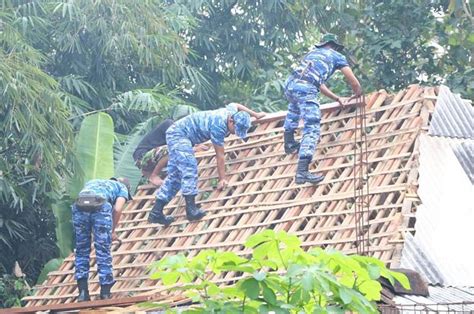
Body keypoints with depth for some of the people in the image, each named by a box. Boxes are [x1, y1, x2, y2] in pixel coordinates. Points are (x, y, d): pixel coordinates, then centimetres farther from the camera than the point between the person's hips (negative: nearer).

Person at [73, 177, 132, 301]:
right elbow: (117, 209, 10)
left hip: (79, 206, 3)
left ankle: (82, 292, 11)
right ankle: (105, 293, 10)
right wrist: (112, 231, 21)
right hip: (100, 207, -3)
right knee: (103, 252, 7)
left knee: (81, 250, 15)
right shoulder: (122, 187, 29)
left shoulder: (92, 182, 42)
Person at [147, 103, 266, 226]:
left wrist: (255, 115, 36)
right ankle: (191, 208, -35)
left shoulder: (231, 111, -3)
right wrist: (222, 179, -17)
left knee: (175, 176, 1)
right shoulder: (218, 127, -27)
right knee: (190, 168, -25)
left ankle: (156, 213, -5)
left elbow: (237, 105, 24)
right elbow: (220, 155, -22)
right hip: (178, 134, -10)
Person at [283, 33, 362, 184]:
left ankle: (289, 142, 44)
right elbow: (354, 83, 21)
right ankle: (302, 171, -25)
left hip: (290, 84, 6)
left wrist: (337, 98, 51)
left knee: (294, 108, 42)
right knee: (312, 130, -10)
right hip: (306, 89, -6)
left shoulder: (312, 53, 37)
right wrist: (358, 95, 42)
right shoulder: (337, 56, 21)